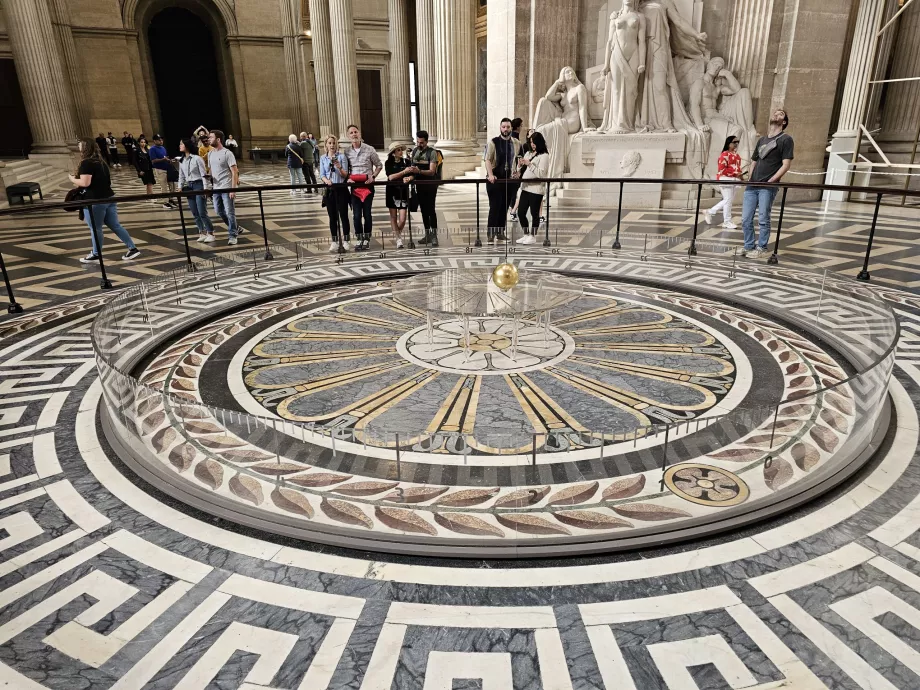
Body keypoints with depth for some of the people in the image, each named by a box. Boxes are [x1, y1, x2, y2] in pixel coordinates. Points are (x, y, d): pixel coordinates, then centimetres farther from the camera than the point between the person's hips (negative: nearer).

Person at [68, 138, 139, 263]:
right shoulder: (101, 162, 13)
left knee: (95, 229, 4)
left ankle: (95, 255, 15)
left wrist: (73, 179, -1)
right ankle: (133, 249, 10)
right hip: (108, 198, 8)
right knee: (115, 226, 12)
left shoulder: (86, 163, -14)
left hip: (95, 201, -8)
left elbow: (85, 183, -22)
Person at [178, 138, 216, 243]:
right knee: (195, 213, 6)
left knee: (202, 212, -8)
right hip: (189, 187, 7)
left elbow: (204, 175, -10)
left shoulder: (197, 158, -9)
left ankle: (210, 233, 1)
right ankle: (202, 233, 14)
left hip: (199, 185, -7)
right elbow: (181, 176, 16)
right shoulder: (181, 161, 10)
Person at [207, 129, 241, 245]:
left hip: (226, 188, -8)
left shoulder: (227, 153, -12)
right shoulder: (210, 154, 10)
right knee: (219, 211, 13)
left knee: (229, 212, -3)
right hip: (215, 188, 8)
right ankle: (235, 229, 28)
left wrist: (233, 189, -19)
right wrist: (210, 185, 10)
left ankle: (232, 235, 7)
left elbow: (234, 172, -14)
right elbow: (211, 170, 18)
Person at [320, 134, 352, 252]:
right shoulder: (323, 158, 8)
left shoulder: (342, 156, 0)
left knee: (343, 215, -2)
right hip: (329, 190, 3)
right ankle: (334, 241, 11)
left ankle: (346, 241, 4)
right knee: (332, 216, 5)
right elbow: (322, 175, 4)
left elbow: (345, 175, -3)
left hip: (341, 189, -2)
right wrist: (326, 180, -17)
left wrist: (339, 167, -21)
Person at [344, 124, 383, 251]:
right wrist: (348, 178, -8)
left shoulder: (369, 149, -2)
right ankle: (359, 240, 9)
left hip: (367, 185, -1)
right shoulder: (347, 152, 4)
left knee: (367, 213, 3)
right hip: (354, 186, 2)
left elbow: (379, 165, 7)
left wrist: (373, 176, -7)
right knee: (356, 215, 0)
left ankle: (366, 239, 13)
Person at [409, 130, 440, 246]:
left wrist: (419, 171, -33)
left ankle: (434, 236, -6)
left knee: (430, 209, -9)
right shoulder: (414, 151, 8)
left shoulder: (432, 153, -10)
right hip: (419, 185, 6)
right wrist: (411, 173, -6)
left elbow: (432, 171, -19)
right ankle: (427, 235, 17)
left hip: (430, 185, -6)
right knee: (423, 210, 9)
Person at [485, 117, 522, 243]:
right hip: (495, 179, -4)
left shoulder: (516, 143, 6)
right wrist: (490, 175, -22)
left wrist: (516, 171, 10)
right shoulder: (494, 142, -6)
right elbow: (487, 160, -10)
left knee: (505, 207, 7)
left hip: (509, 179, 4)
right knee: (494, 207, -6)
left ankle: (500, 232, 17)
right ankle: (491, 234, 0)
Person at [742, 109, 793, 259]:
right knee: (746, 219, 4)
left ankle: (761, 248, 6)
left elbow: (786, 165, -6)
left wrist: (770, 181, -14)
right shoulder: (761, 140, 20)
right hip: (752, 186, 6)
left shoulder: (786, 140, 2)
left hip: (768, 187, -6)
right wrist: (750, 180, 9)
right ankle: (749, 246, 15)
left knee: (763, 219, -3)